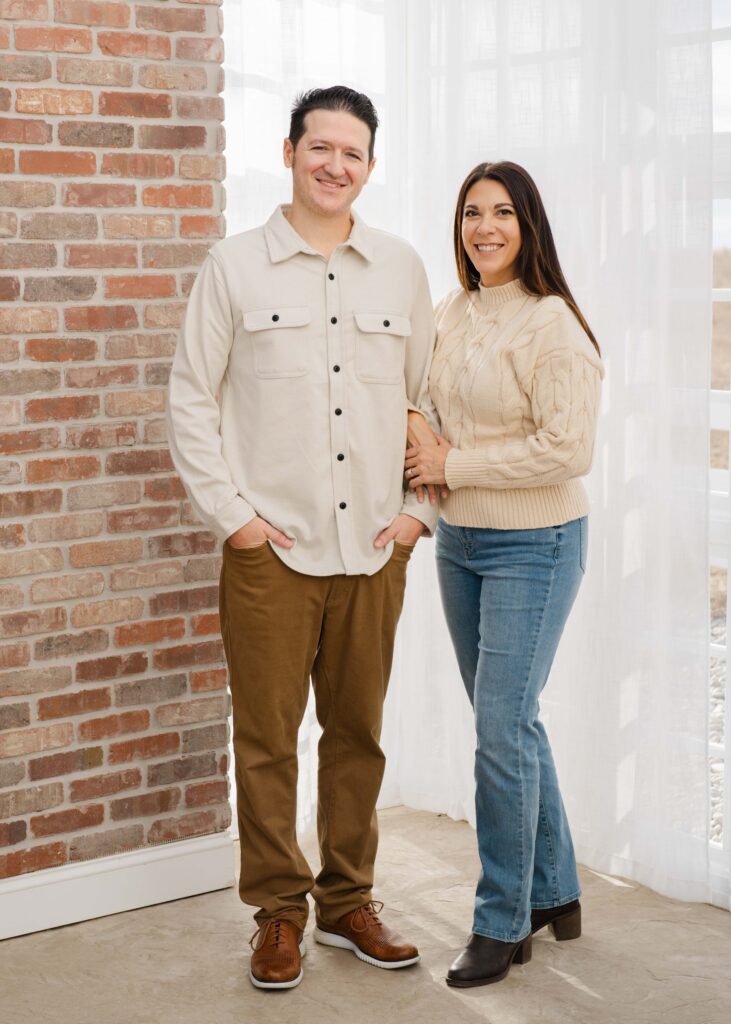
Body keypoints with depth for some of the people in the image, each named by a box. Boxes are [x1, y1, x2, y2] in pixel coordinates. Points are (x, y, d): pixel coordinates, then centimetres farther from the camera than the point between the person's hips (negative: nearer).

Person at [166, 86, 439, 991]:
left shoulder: (402, 269, 9)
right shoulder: (234, 266, 2)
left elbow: (432, 399, 13)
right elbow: (191, 400, 1)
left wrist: (420, 507, 4)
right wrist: (230, 512, -6)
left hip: (374, 550, 3)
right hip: (271, 551, -2)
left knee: (358, 732, 11)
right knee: (267, 737, 2)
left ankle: (347, 901, 25)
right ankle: (278, 913, 17)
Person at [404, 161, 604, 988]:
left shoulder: (552, 326, -16)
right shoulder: (450, 314, 7)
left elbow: (568, 449, -21)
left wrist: (453, 465, -17)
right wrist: (420, 458, 0)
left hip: (532, 546, -8)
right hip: (459, 540, 8)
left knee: (501, 728, -6)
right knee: (508, 722, 15)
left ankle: (502, 922, 9)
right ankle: (554, 892, 31)